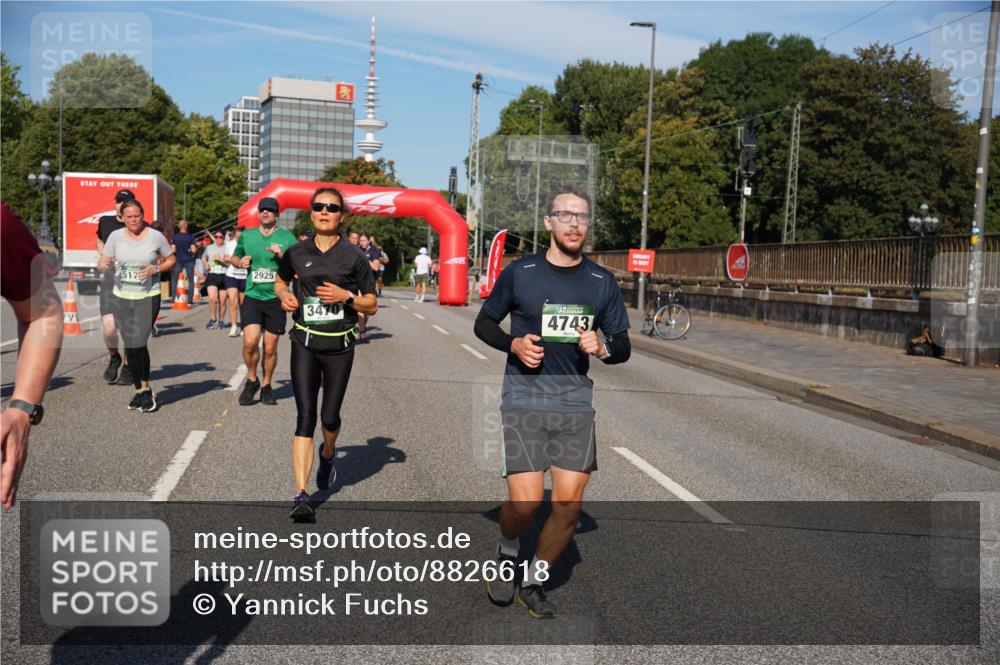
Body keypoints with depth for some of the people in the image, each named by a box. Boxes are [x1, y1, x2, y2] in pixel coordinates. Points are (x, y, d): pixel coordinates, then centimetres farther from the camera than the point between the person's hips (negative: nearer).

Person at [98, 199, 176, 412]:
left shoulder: (155, 236, -3)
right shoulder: (116, 236, 3)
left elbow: (171, 260, 6)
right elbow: (102, 262, 5)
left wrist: (155, 269, -13)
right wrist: (104, 264, -19)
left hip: (148, 297, -3)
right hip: (122, 297, 3)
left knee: (139, 342, -14)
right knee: (130, 345, 7)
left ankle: (145, 390, 2)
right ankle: (140, 390, 22)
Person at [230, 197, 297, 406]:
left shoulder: (287, 237, 1)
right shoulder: (247, 235, 8)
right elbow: (234, 257, 23)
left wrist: (282, 256, -16)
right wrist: (240, 262, 1)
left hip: (276, 298, -1)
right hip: (252, 296, 1)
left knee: (270, 348, 5)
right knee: (250, 341, -16)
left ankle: (266, 385, 25)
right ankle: (251, 380, 9)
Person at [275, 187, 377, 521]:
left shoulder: (353, 257, -2)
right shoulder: (297, 253, 4)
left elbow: (371, 305, 3)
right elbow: (280, 281, 24)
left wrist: (346, 296, -16)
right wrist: (283, 295, 1)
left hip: (339, 346, -1)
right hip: (304, 343, 1)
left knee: (330, 416, 5)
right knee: (305, 415, -7)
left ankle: (327, 456, 42)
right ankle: (302, 495, -8)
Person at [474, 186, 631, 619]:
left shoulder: (602, 282, 7)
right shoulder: (519, 273, 0)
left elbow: (623, 345, 12)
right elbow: (484, 323, 10)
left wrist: (602, 348, -11)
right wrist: (514, 344, -9)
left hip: (576, 405, 3)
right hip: (524, 402, -3)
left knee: (568, 504, 0)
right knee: (526, 502, -11)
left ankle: (533, 581, 24)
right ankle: (507, 554, 23)